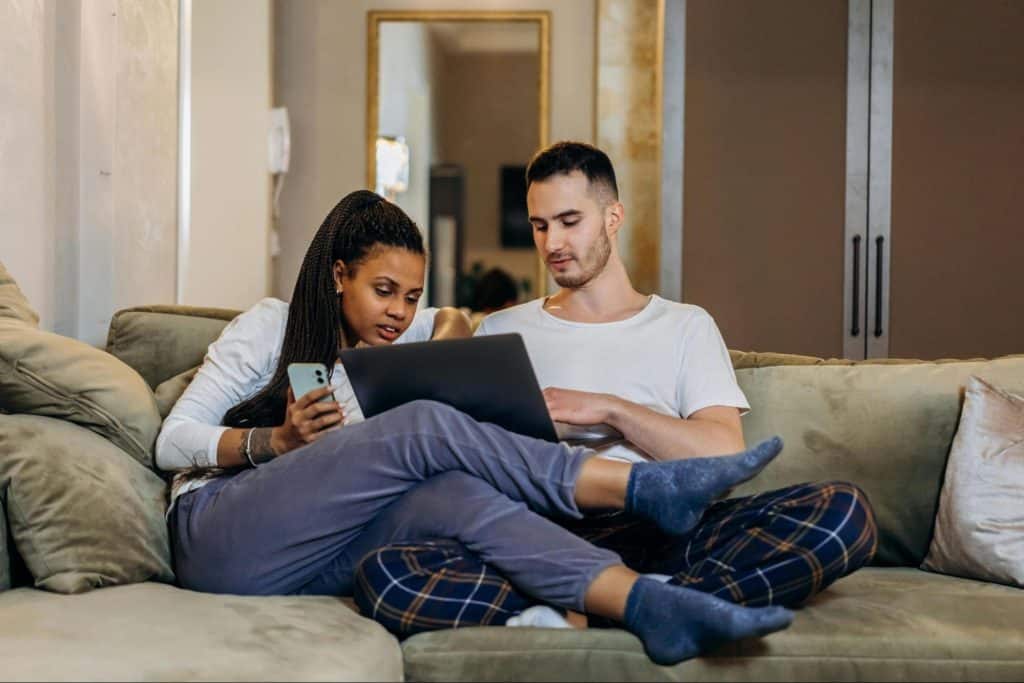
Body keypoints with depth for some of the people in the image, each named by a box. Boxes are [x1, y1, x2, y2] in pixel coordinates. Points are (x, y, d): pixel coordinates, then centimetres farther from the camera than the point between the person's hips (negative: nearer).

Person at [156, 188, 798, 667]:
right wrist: (276, 440, -18)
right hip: (222, 533, -4)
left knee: (457, 492, -31)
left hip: (316, 559, 5)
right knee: (425, 428, -28)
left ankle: (650, 605, -51)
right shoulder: (271, 326, 5)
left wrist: (446, 334, 5)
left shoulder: (393, 339, 23)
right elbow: (172, 442, -1)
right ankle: (649, 488, -28)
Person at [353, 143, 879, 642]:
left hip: (659, 535, 0)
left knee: (842, 510, -26)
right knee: (382, 573, -30)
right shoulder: (499, 333, 21)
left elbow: (725, 452, 3)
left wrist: (610, 409, -6)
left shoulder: (685, 325, 17)